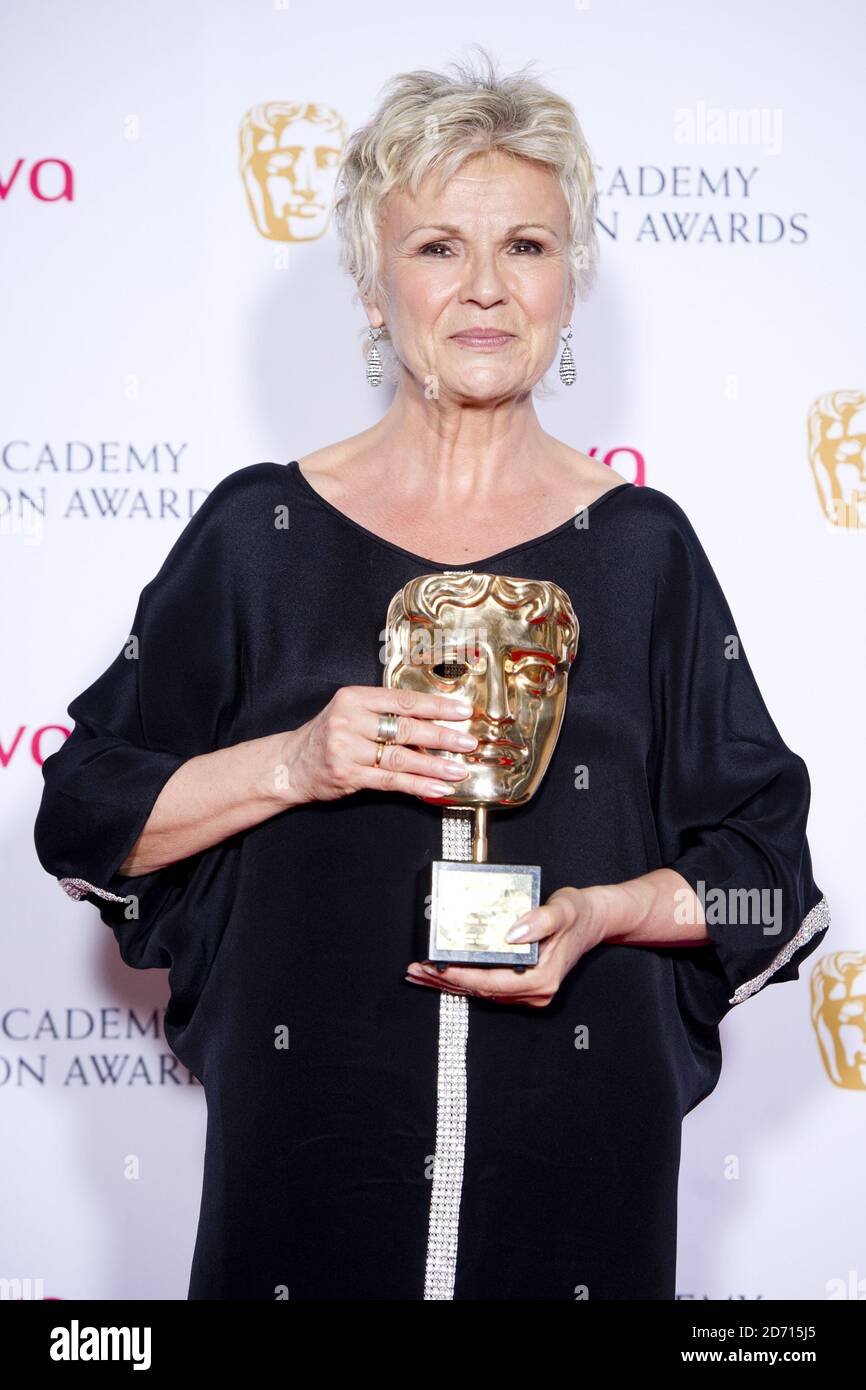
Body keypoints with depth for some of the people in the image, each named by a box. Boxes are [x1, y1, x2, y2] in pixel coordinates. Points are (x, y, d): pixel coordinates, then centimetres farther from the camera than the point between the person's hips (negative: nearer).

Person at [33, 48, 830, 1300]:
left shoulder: (640, 548, 3)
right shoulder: (262, 532, 1)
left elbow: (764, 865, 6)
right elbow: (86, 815, 2)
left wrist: (605, 912, -12)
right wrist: (294, 763, -13)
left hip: (577, 1139, 1)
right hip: (309, 1137, 0)